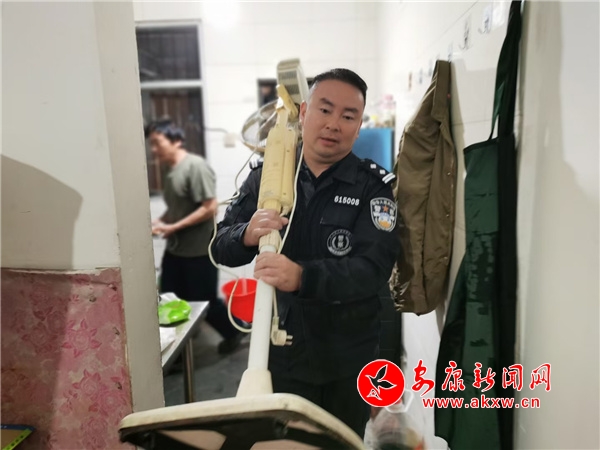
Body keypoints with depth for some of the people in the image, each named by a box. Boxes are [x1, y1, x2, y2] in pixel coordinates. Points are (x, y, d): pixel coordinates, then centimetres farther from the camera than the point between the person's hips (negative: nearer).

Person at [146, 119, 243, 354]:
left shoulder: (196, 166, -17)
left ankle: (234, 331, 33)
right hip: (174, 250, 8)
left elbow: (210, 208, -22)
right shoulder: (171, 170, 10)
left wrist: (173, 227, -21)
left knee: (204, 302, 7)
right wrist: (159, 221, 0)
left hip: (199, 251, -8)